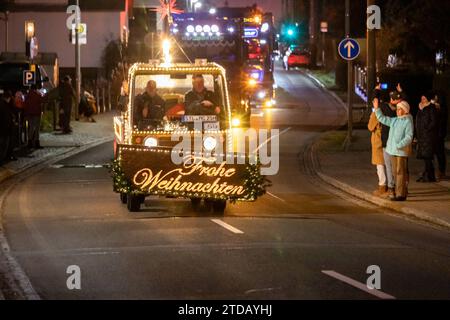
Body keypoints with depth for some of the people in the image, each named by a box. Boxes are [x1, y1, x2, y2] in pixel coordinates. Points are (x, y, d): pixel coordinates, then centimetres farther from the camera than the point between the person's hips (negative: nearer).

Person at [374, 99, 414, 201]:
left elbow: (409, 136, -17)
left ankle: (401, 194, -7)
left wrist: (400, 145, -24)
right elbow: (382, 119, 20)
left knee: (401, 172, -8)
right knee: (395, 171, 12)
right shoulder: (394, 120, 14)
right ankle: (399, 192, 20)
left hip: (402, 150, -8)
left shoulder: (408, 122, -10)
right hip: (393, 150, 8)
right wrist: (377, 108, 11)